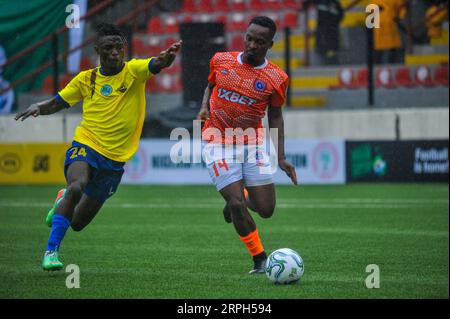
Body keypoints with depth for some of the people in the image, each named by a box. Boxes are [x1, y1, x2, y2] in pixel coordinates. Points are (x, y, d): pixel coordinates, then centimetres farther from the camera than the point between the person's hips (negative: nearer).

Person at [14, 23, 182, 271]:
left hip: (116, 159, 1)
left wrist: (168, 55, -46)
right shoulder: (86, 79, 4)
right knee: (77, 186, -35)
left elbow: (158, 64, -23)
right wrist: (38, 108, -9)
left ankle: (63, 201, 46)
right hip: (85, 146, -1)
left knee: (78, 223, 9)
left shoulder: (134, 71, -3)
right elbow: (56, 103, 13)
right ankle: (51, 250, -26)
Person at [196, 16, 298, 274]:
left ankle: (238, 197, 34)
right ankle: (260, 259, 3)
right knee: (237, 204, -14)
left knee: (266, 210, -1)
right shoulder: (221, 60, -3)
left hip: (252, 144, 1)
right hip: (218, 143, -1)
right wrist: (204, 107, -4)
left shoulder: (276, 78, -5)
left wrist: (281, 158, -1)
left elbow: (275, 116, 5)